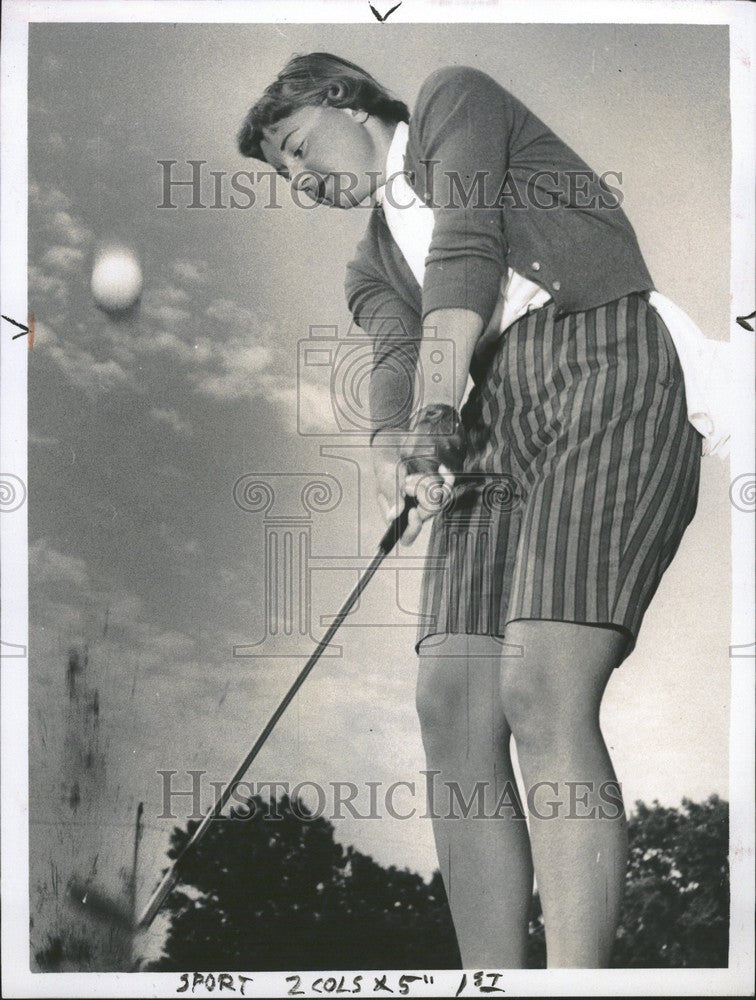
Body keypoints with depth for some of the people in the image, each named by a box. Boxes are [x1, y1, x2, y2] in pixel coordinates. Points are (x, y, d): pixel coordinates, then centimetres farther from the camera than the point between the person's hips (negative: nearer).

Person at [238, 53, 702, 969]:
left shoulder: (455, 97, 16)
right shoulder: (372, 264, 29)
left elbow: (465, 251, -3)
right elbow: (395, 362, 7)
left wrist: (436, 413, -16)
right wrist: (394, 454, -17)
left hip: (605, 374, -6)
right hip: (493, 426, 6)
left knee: (544, 695, -23)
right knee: (453, 708, -11)